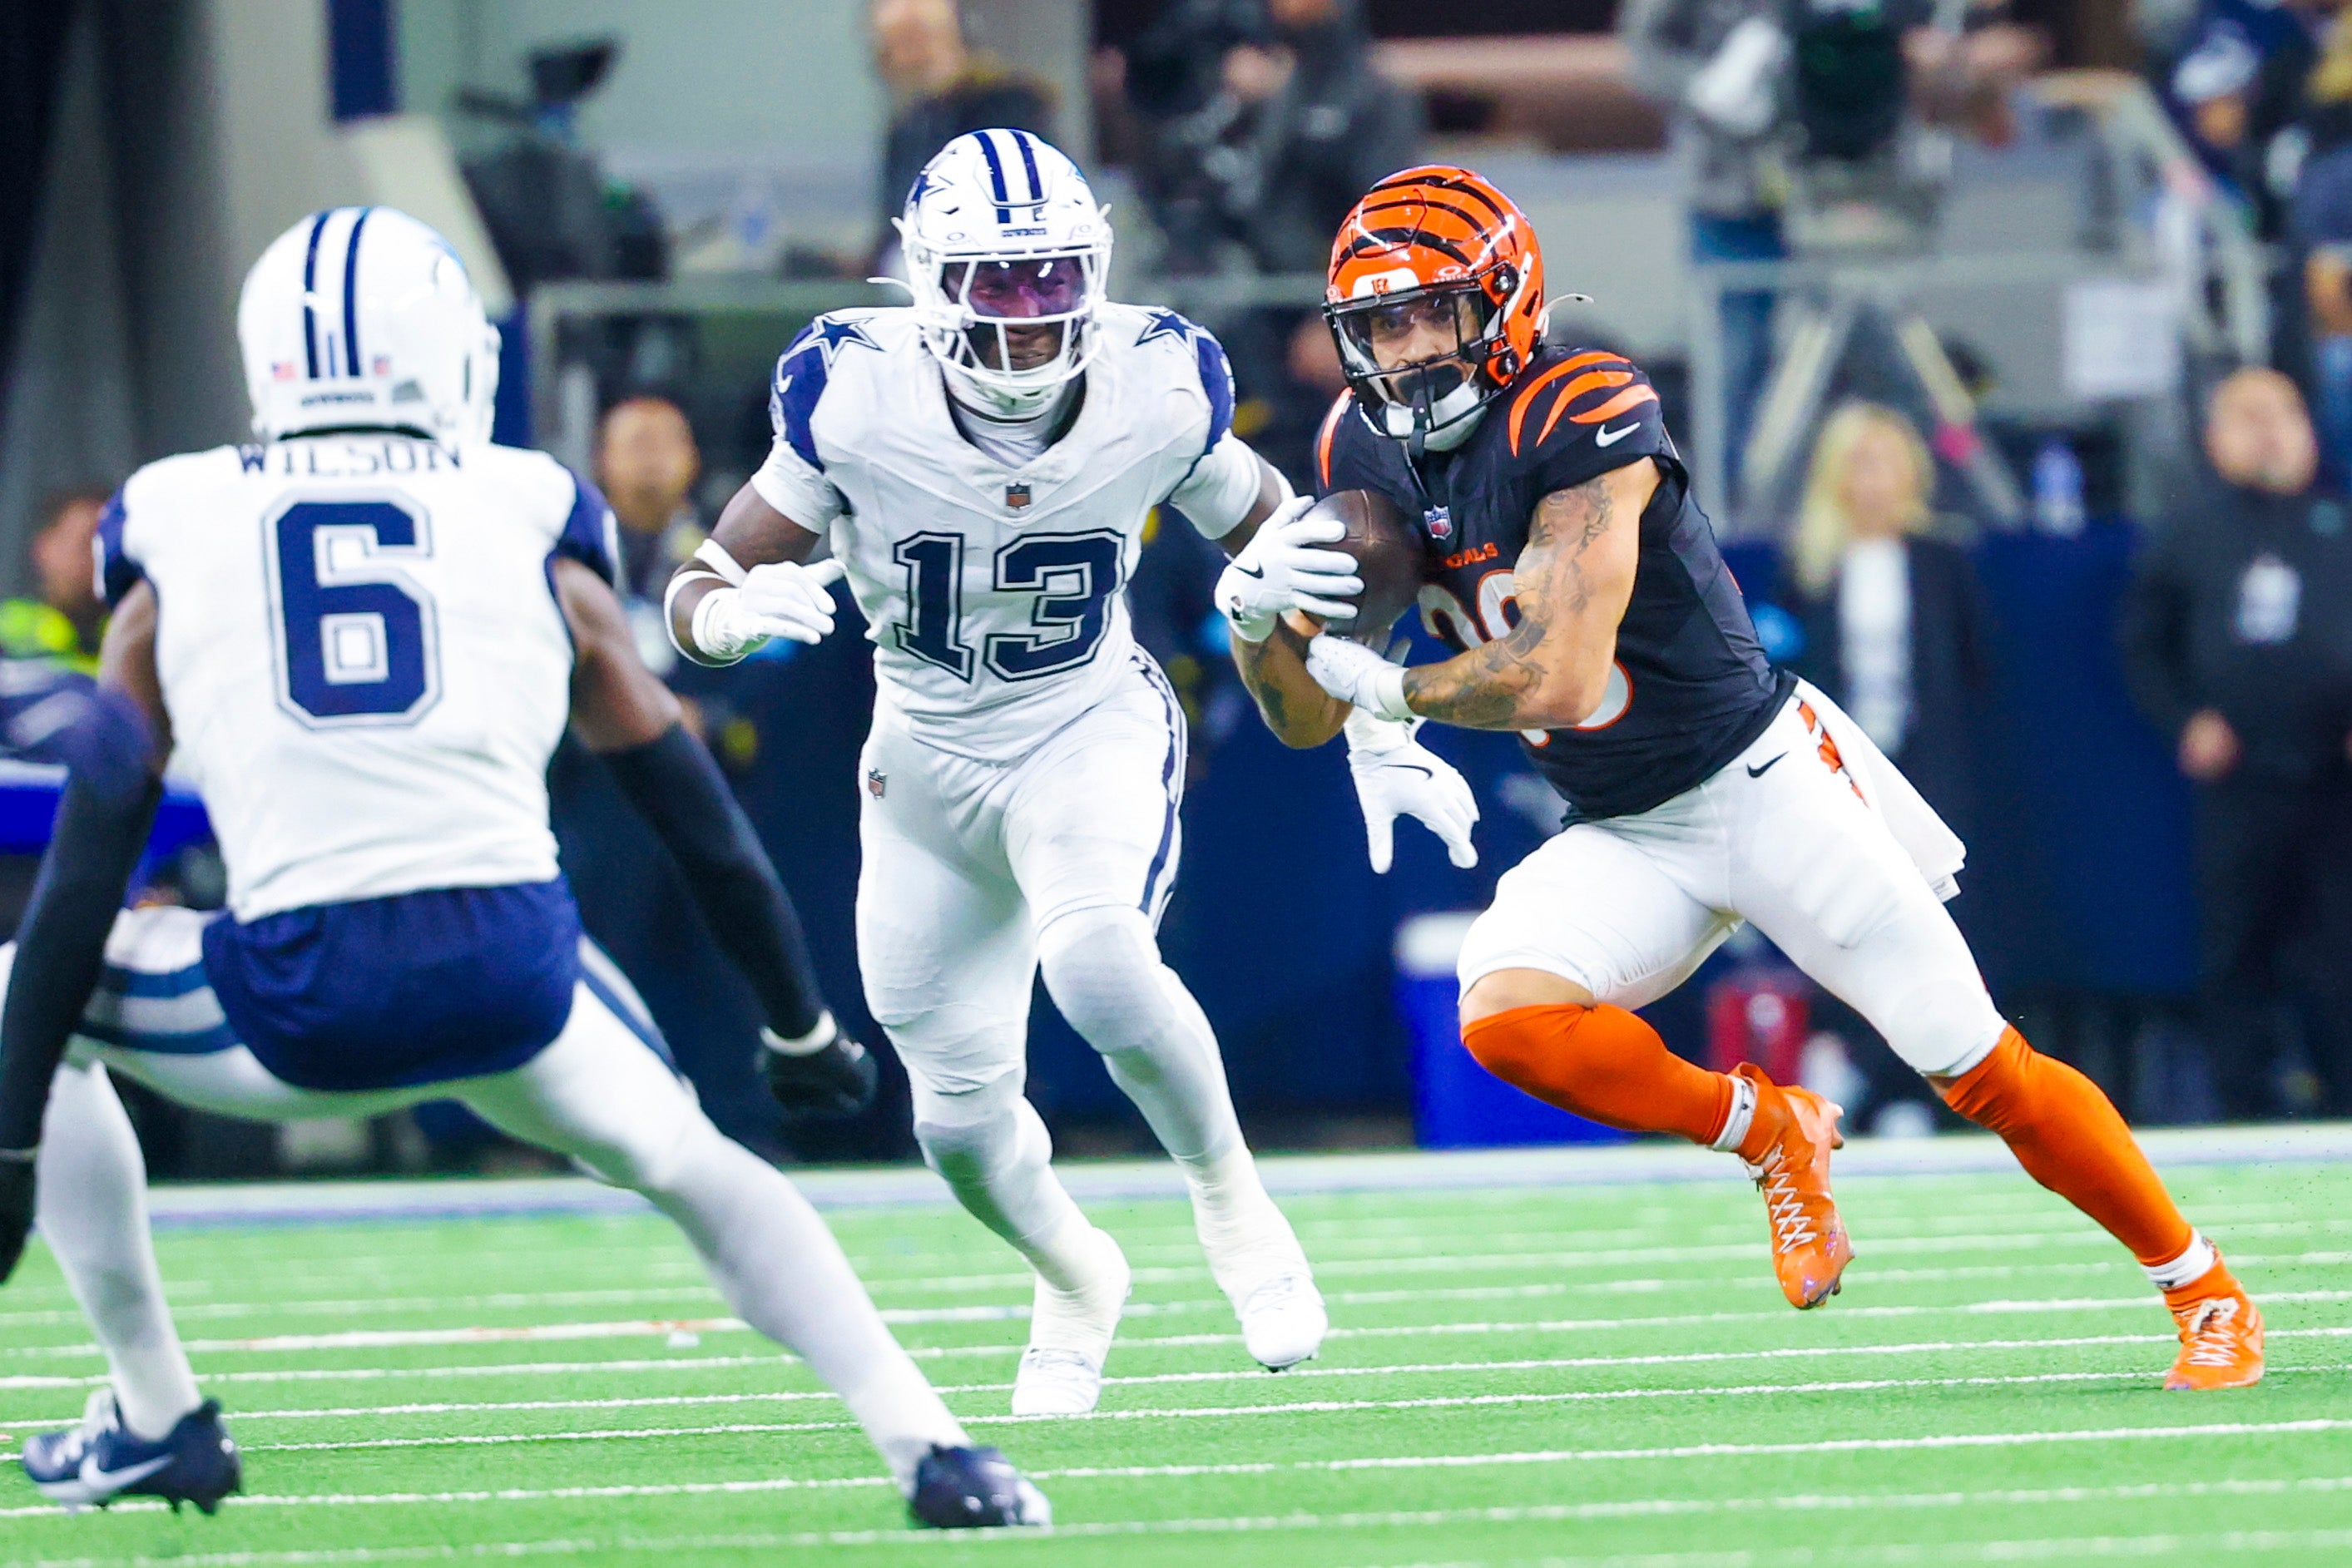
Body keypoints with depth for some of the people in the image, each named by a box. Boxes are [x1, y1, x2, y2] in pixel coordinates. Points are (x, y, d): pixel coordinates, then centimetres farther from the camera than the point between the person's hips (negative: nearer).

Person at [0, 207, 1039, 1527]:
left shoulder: (178, 555, 16)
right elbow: (709, 832, 21)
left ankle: (156, 1417, 24)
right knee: (694, 1167, 29)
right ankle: (930, 1448, 14)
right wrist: (801, 1028, 34)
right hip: (513, 973, 1)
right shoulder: (531, 534, 17)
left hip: (296, 999, -1)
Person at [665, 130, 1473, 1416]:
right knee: (961, 1120, 4)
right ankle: (1075, 1281, 37)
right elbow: (701, 596, -14)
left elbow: (1272, 534, 3)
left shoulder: (1159, 389, -16)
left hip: (1092, 731, -1)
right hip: (926, 764, 1)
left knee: (1095, 959, -33)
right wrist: (735, 612, -38)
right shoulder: (856, 395, -20)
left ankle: (1227, 1193, -5)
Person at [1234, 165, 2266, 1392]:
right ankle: (1766, 1132, 3)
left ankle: (2205, 1292, 15)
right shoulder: (1368, 453, 0)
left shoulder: (1582, 419, -23)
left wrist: (1384, 685, -15)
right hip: (1621, 840, 6)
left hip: (1759, 778, -6)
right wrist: (1259, 617, -17)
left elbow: (1562, 680, -29)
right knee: (1505, 1020, -22)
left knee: (1981, 1071, -4)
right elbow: (1306, 717, 3)